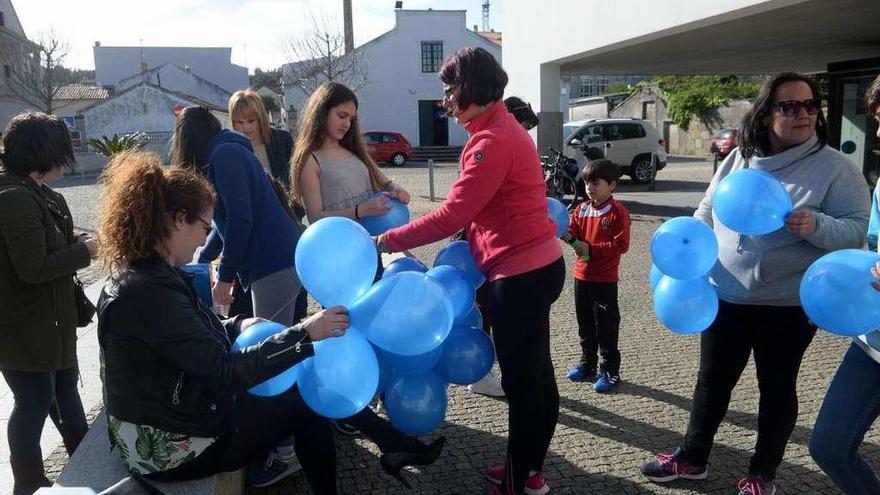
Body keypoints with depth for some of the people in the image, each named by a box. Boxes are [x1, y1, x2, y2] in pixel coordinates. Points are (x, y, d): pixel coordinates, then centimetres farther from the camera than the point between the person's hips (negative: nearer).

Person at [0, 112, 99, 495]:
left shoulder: (31, 193, 7)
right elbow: (34, 267, -26)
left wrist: (83, 242, -2)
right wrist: (85, 252, -15)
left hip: (47, 319, 11)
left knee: (64, 383, 23)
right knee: (34, 404, 4)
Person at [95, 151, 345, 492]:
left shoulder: (146, 273, 2)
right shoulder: (149, 291, -29)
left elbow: (193, 340, 14)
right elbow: (223, 373, -31)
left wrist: (236, 325, -1)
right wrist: (304, 334, -29)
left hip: (167, 418, 9)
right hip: (169, 448, -9)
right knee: (305, 403, 4)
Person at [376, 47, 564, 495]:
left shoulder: (492, 141, -18)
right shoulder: (502, 129, 15)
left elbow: (452, 214, -22)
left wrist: (389, 240, -14)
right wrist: (468, 249, 9)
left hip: (521, 273, -11)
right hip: (536, 265, 11)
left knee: (521, 380, 2)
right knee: (535, 373, 18)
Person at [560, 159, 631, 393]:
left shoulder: (618, 211, -12)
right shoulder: (582, 209, 6)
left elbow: (621, 244, -17)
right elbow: (573, 232, 3)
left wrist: (591, 248, -21)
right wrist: (567, 236, -20)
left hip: (605, 279, -6)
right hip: (581, 275, 6)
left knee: (606, 326, 4)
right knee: (585, 323, 17)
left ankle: (610, 370, 16)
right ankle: (587, 363, 33)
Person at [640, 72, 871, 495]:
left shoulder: (835, 167, -7)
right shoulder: (738, 159, 4)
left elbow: (858, 229, -11)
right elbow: (707, 213, 10)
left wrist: (816, 226, -30)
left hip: (788, 305, -3)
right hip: (725, 297, 4)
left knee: (777, 388, 13)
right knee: (712, 381, 15)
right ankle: (692, 458, 34)